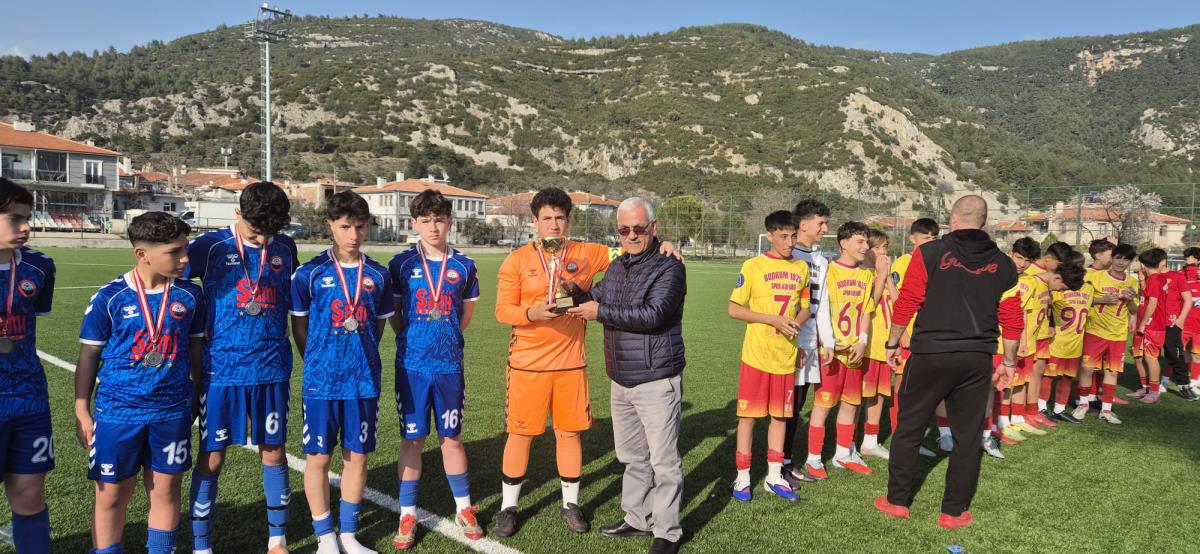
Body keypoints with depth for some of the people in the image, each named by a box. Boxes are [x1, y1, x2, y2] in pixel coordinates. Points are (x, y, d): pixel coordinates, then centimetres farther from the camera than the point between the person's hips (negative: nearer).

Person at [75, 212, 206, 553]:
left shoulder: (190, 294, -2)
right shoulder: (110, 298, -8)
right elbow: (89, 355, -1)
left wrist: (201, 396, 12)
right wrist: (82, 411, -1)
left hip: (173, 411, 2)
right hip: (116, 411, -2)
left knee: (166, 490, 10)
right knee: (112, 494, 8)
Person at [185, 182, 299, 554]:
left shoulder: (286, 248, 3)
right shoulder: (211, 246, -6)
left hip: (272, 369, 3)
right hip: (222, 370, -2)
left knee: (274, 452, 11)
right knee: (211, 458, 5)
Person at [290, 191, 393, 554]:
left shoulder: (377, 275, 2)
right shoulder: (310, 273, -5)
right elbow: (299, 326, 4)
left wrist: (361, 358, 9)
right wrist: (319, 362, 6)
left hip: (364, 380, 2)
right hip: (322, 381, -2)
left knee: (357, 456, 9)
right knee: (318, 457, 5)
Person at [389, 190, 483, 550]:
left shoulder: (463, 266, 2)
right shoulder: (401, 264, -1)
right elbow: (393, 314, 5)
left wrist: (445, 338, 8)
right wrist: (416, 338, 0)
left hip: (449, 365, 1)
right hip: (411, 366, -1)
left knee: (452, 438, 10)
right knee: (412, 439, 6)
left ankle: (464, 509, 23)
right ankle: (407, 515, 18)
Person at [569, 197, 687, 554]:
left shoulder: (669, 267, -11)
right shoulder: (616, 267, 12)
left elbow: (652, 315, -22)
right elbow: (596, 297, 20)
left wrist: (601, 313, -17)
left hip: (656, 381, -7)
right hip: (621, 381, 7)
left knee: (663, 461, 1)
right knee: (633, 457, 19)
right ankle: (637, 519, 33)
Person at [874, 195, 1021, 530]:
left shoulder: (929, 253, -5)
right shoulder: (1002, 264, 5)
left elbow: (907, 304, -8)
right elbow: (1012, 320, 6)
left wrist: (893, 342, 4)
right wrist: (1009, 363, 16)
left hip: (930, 354, -2)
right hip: (977, 360, 3)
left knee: (909, 429, 11)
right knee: (967, 436, 11)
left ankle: (897, 501, 20)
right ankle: (954, 511, 17)